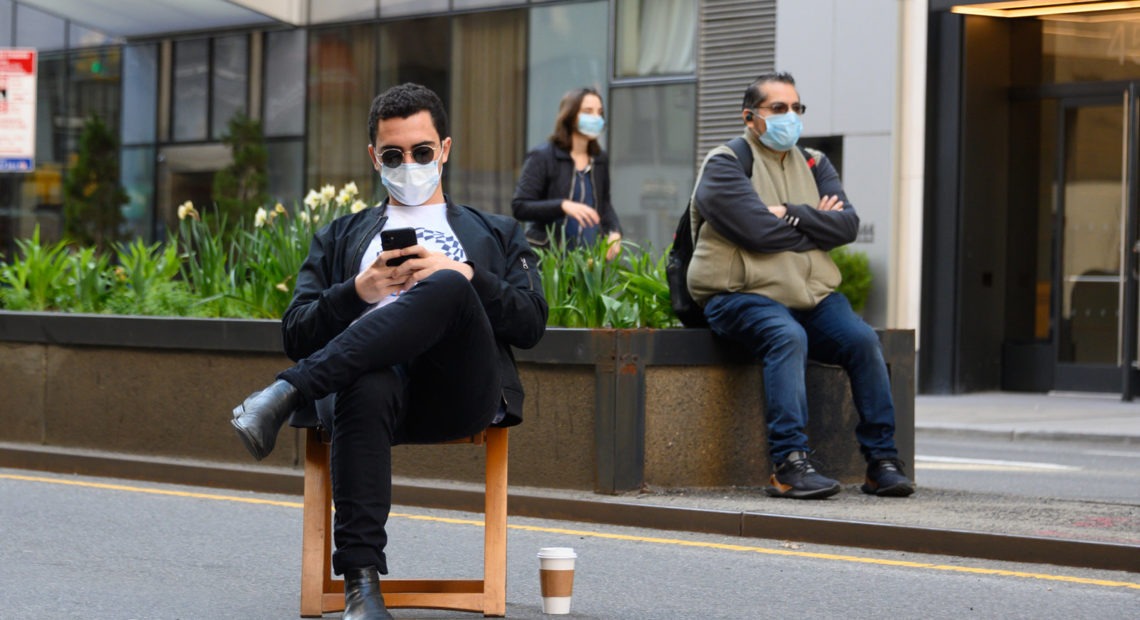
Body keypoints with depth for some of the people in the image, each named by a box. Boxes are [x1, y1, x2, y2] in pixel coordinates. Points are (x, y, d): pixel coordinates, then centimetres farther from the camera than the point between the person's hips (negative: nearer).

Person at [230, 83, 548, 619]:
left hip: (461, 392, 0)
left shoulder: (496, 235, 31)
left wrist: (459, 275, -2)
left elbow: (530, 325, 13)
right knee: (366, 387, -41)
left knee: (448, 289, -35)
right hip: (375, 372, 0)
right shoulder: (338, 239, 33)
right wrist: (359, 291, 0)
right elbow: (297, 336, 19)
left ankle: (286, 395, -39)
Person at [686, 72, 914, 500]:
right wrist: (817, 223, -1)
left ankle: (882, 461, -13)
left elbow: (847, 225, 2)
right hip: (740, 295, -6)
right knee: (789, 337, -34)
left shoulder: (813, 164, 18)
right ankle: (789, 463, -38)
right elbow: (761, 232, -16)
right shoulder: (724, 165, -2)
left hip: (810, 295, 6)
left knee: (862, 338, -18)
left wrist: (792, 214, -11)